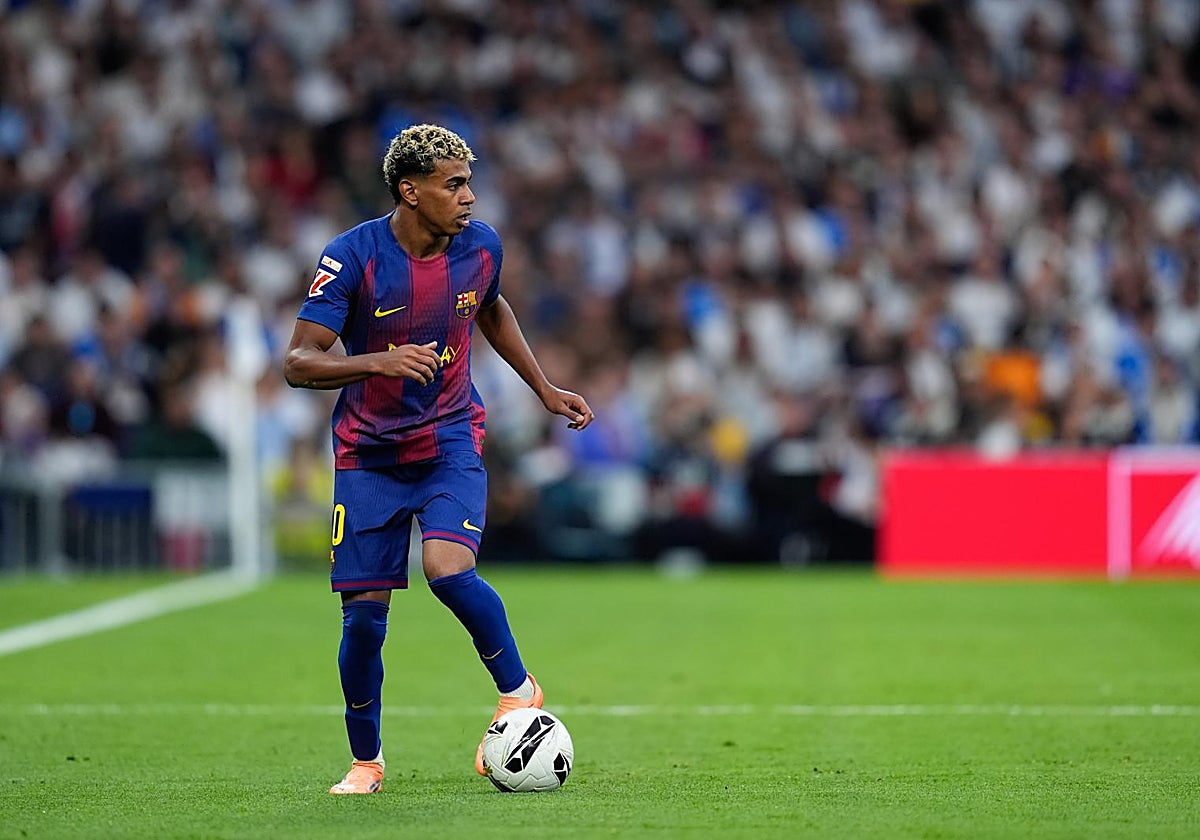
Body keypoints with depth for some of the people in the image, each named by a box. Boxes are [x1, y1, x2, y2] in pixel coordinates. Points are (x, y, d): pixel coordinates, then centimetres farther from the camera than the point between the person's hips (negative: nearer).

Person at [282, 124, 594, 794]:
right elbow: (298, 363, -20)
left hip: (451, 440, 1)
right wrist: (379, 362, -36)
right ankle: (366, 761, 16)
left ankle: (518, 689, -1)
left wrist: (545, 390, 19)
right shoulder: (354, 255, -17)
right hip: (370, 453, -1)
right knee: (365, 608, -3)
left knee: (448, 569, -25)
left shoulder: (480, 247, -5)